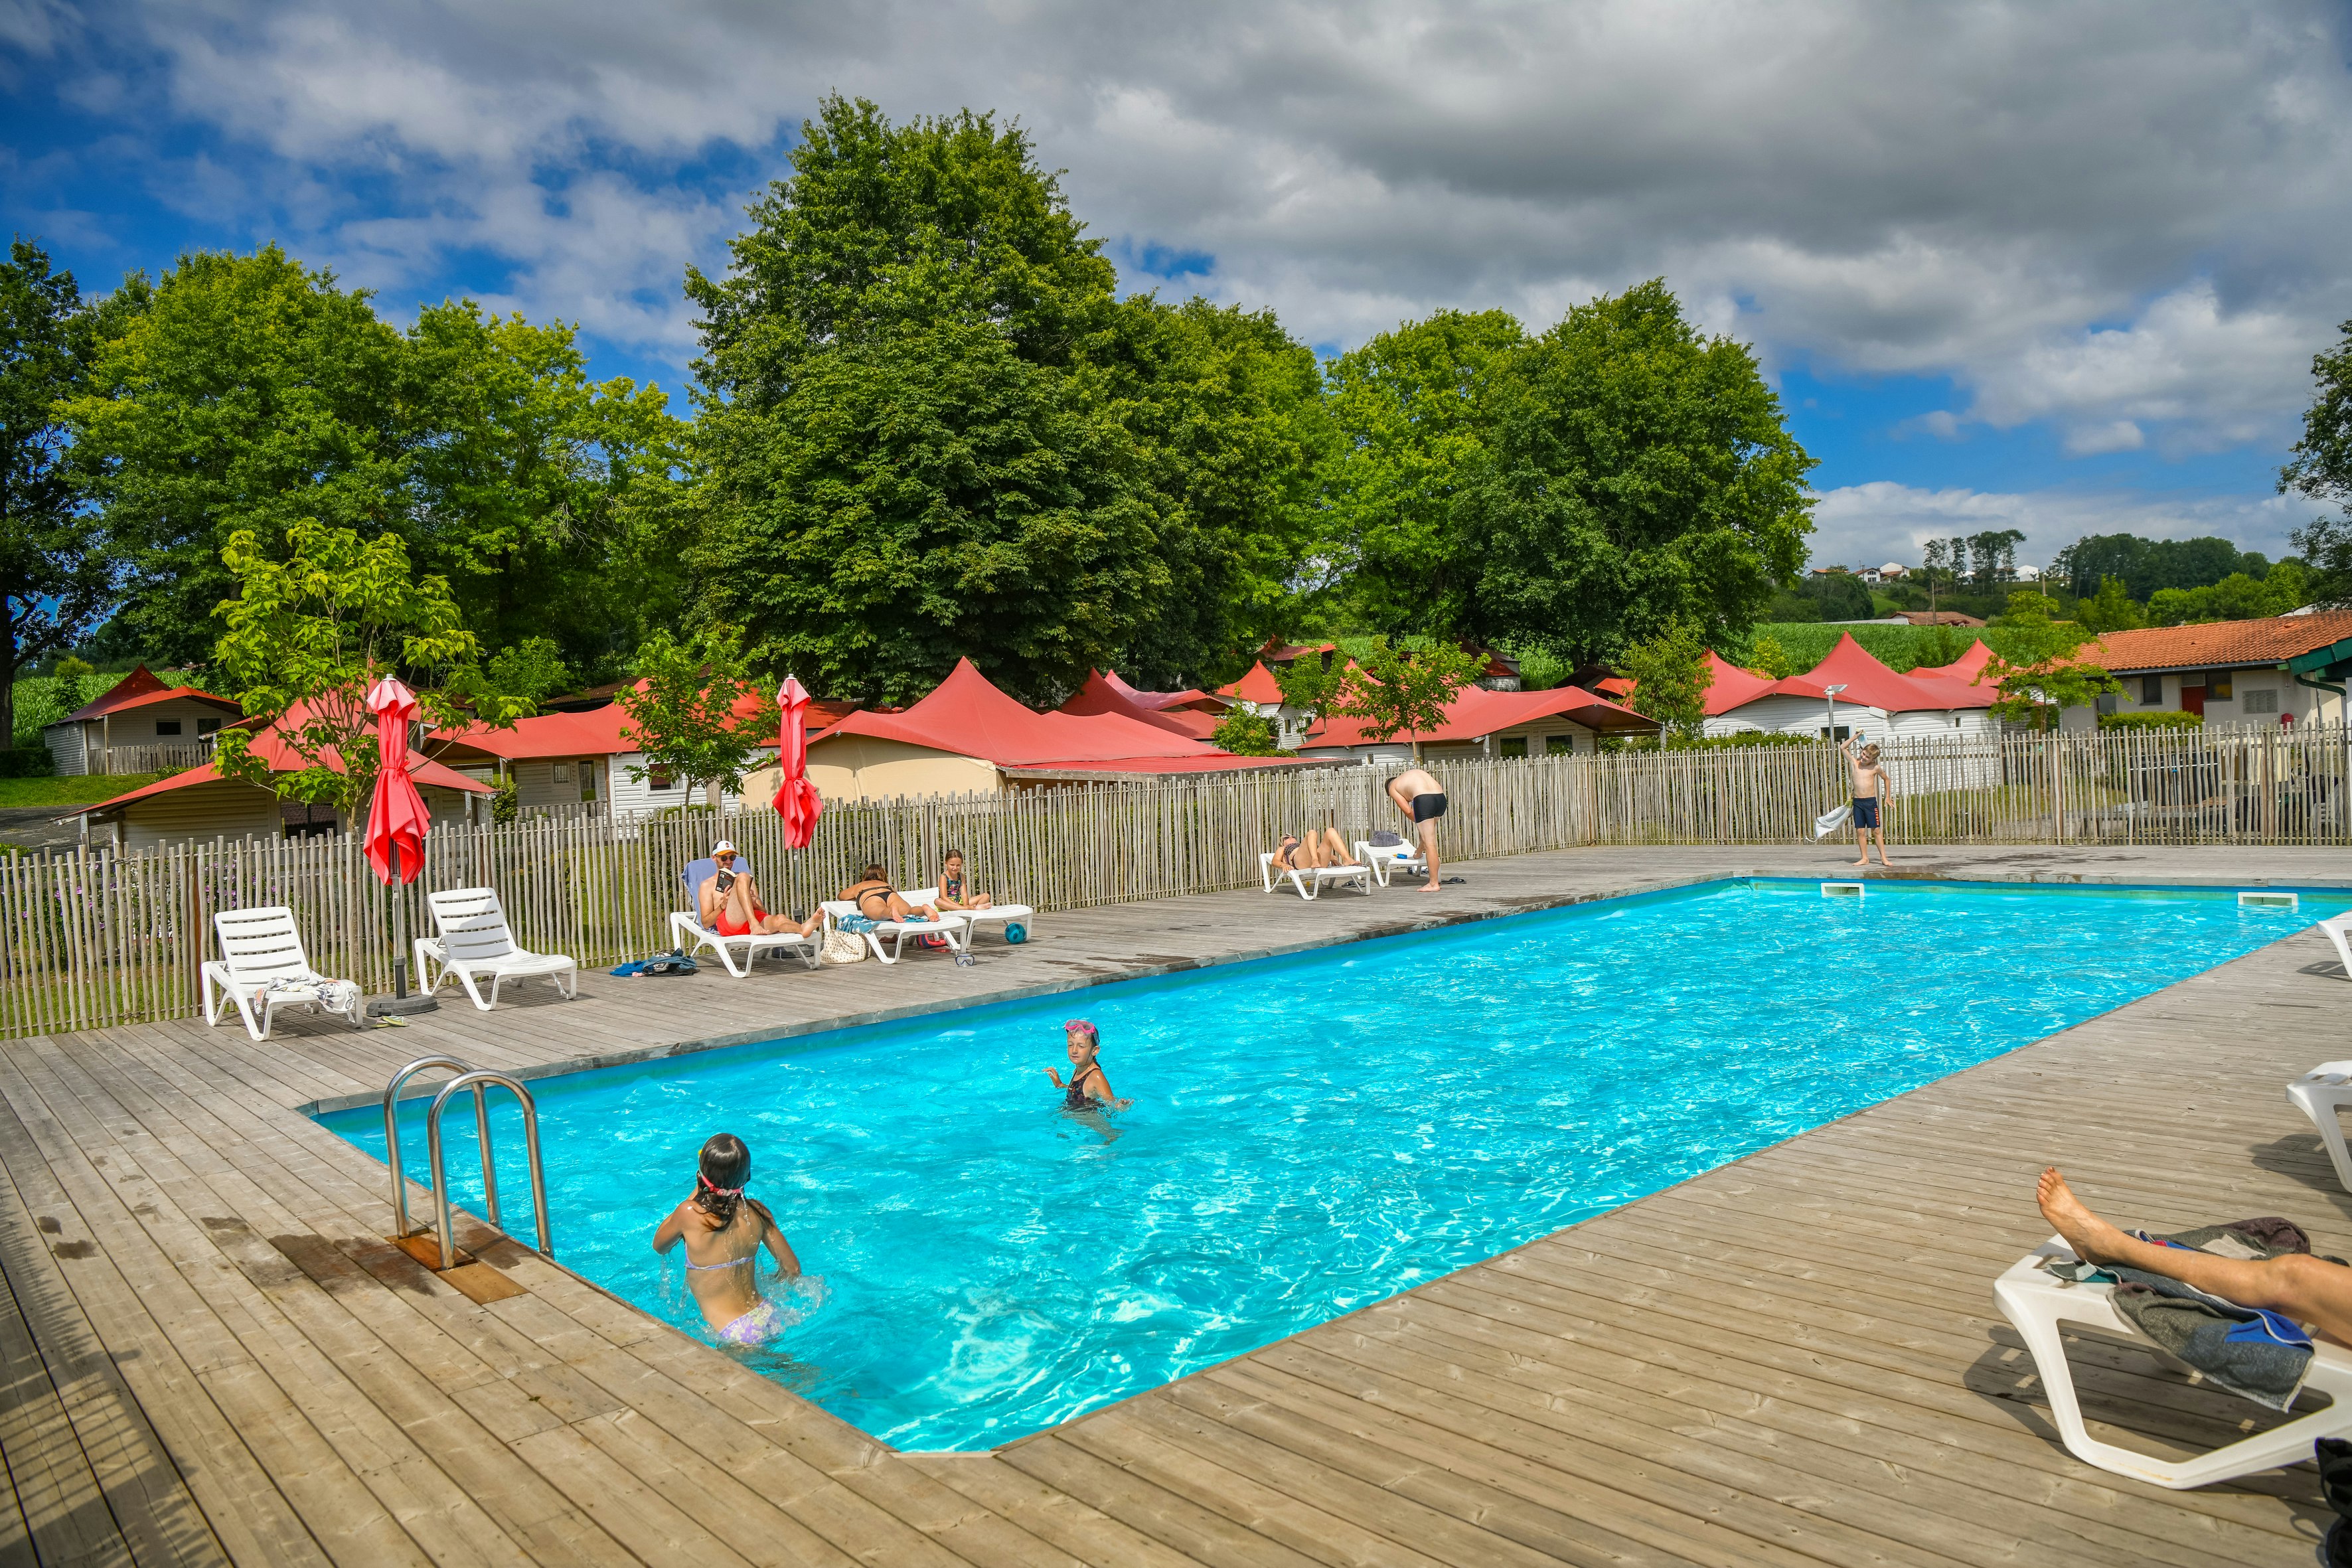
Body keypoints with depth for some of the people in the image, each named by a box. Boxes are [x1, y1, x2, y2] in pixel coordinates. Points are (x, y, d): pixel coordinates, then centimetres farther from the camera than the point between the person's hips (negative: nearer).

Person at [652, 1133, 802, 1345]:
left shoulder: (690, 1214, -17)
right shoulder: (757, 1212, -4)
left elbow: (659, 1247, 6)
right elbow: (793, 1271, 4)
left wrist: (695, 1193, 7)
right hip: (771, 1320, 7)